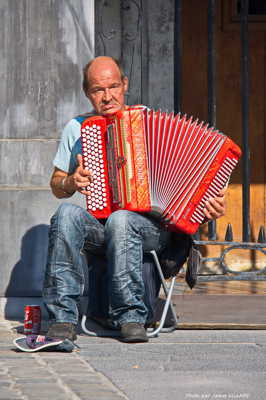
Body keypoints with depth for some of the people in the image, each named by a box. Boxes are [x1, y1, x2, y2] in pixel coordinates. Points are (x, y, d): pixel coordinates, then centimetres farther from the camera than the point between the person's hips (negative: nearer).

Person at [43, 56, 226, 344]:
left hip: (149, 227, -2)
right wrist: (71, 183, -3)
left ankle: (130, 317, -26)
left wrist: (208, 204, -8)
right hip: (97, 229, 2)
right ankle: (63, 317, -31)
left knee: (120, 220, -37)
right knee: (67, 213, -31)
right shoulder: (76, 129, 13)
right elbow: (56, 185, 21)